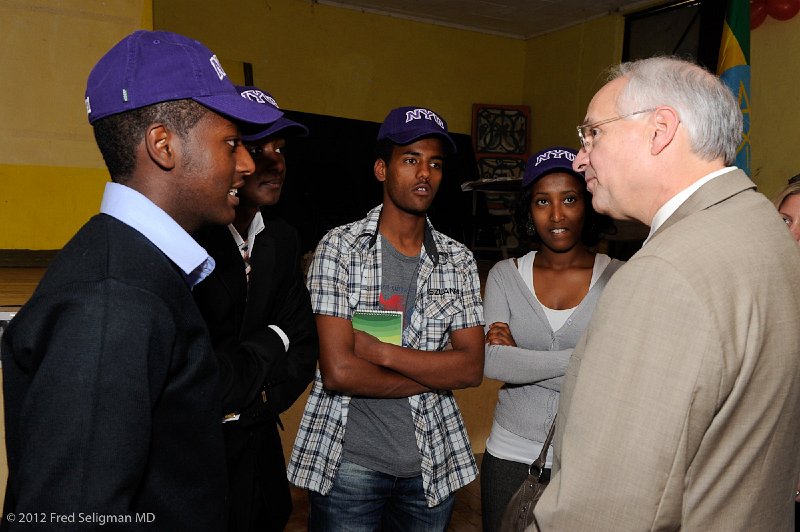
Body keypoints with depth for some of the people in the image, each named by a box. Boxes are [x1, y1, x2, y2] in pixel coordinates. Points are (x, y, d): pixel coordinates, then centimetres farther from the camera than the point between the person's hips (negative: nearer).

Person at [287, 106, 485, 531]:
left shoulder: (458, 260, 3)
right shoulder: (340, 246, -9)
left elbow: (472, 367, -5)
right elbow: (339, 372, -17)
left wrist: (381, 350, -16)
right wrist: (434, 374, -9)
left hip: (433, 467, 4)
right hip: (349, 464, -3)